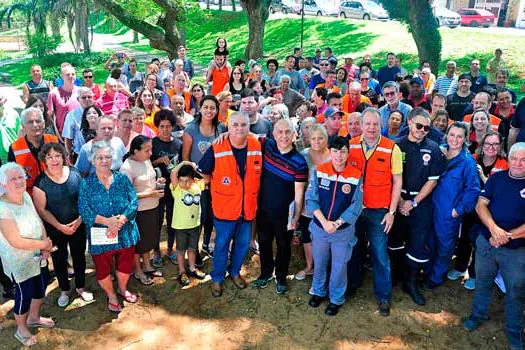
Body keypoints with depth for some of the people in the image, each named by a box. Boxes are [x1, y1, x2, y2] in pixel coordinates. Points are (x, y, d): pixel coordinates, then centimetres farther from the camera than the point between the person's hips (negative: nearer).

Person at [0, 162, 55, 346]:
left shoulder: (26, 195, -8)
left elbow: (38, 220, 2)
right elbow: (16, 242, -29)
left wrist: (45, 245, -10)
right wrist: (44, 244, -17)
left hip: (37, 255, 7)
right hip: (19, 261, -7)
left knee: (41, 285, 22)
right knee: (24, 293, 9)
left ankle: (34, 318, 48)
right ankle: (21, 329, 35)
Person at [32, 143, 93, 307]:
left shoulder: (75, 173, -9)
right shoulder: (40, 181, -14)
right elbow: (41, 209, -11)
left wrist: (79, 220, -14)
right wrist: (60, 226, -16)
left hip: (78, 226, 1)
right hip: (55, 229, -1)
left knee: (79, 257, 16)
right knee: (59, 260, 15)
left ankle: (80, 288, 37)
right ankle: (64, 290, 37)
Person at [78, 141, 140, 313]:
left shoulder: (122, 179, -1)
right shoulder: (86, 184, -5)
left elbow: (134, 202, -8)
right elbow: (84, 210, -13)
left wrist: (120, 220, -22)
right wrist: (107, 221, -25)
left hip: (125, 232, 2)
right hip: (100, 235, -2)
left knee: (125, 265, 18)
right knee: (103, 268, 13)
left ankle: (123, 289, 47)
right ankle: (111, 296, 39)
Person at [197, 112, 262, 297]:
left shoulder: (257, 146, -7)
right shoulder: (216, 149, -15)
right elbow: (204, 172, 0)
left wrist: (251, 191, 7)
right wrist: (217, 187, 3)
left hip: (248, 207, 3)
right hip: (225, 207, -3)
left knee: (243, 244, 18)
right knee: (222, 245, 10)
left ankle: (235, 272, 42)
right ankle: (217, 278, 30)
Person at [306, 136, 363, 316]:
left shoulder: (356, 176, -11)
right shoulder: (319, 171, -8)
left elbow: (356, 206, -10)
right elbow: (311, 199, -8)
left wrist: (336, 223, -18)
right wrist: (324, 222, -18)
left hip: (343, 231, -1)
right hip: (319, 227, 2)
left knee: (339, 266, 12)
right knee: (319, 263, 19)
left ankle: (336, 299, 33)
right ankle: (318, 291, 43)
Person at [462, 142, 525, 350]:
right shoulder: (497, 178, 0)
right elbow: (481, 204, -4)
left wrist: (508, 235, -21)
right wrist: (494, 228, -21)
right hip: (486, 242, 2)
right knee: (483, 282, 19)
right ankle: (478, 314, 40)